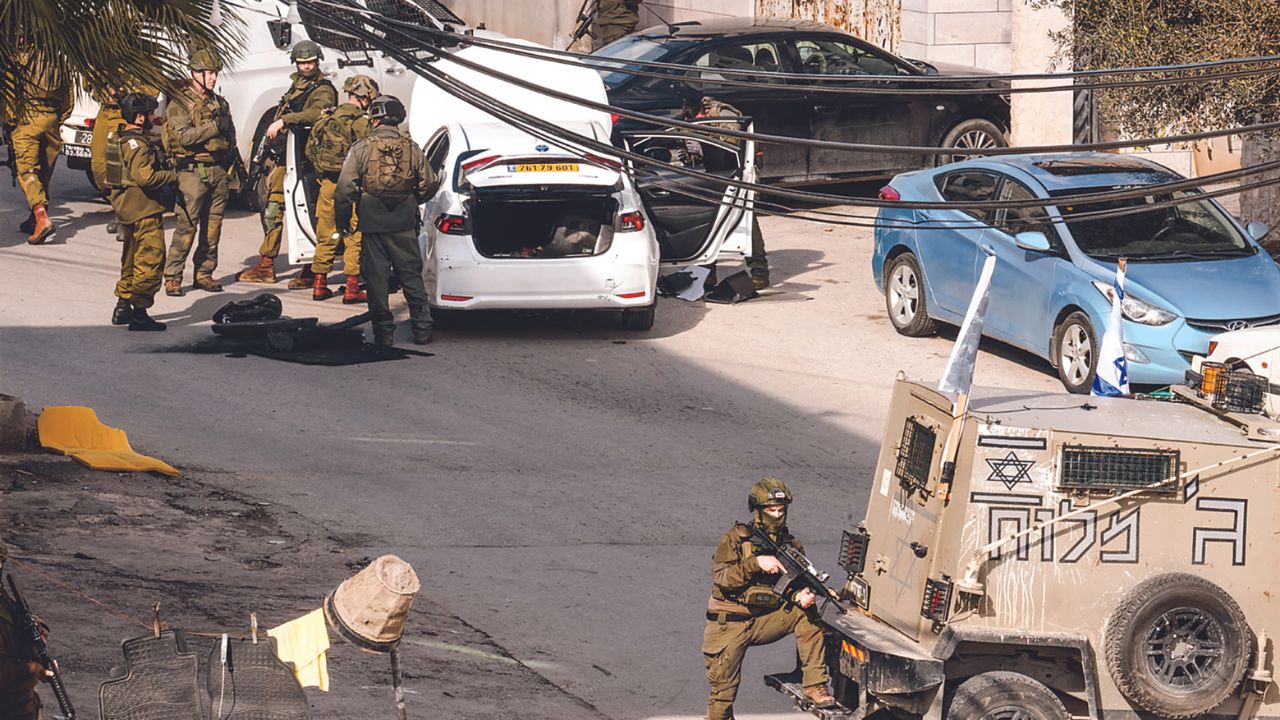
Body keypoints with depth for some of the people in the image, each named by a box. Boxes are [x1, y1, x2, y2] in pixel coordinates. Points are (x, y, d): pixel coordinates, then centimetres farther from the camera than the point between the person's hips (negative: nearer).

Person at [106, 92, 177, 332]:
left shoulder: (119, 140, 13)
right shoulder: (137, 144, -19)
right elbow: (145, 176, -28)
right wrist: (173, 177, -14)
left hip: (126, 210, 10)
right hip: (144, 211, -10)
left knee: (132, 259, 19)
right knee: (151, 259, -8)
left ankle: (123, 306, 25)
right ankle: (139, 311, -9)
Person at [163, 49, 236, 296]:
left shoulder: (220, 103, 16)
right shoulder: (180, 104, -4)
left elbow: (230, 135, 23)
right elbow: (184, 136, -17)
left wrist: (233, 161, 7)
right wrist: (214, 127, -20)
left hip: (218, 171, 6)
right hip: (193, 171, -6)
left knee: (213, 227, 7)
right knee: (186, 226, -10)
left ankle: (203, 274, 15)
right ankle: (172, 278, -6)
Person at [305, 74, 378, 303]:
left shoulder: (325, 120, 6)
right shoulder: (363, 124, -12)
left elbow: (310, 150, 12)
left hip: (328, 183, 5)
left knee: (325, 235, 13)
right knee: (354, 237, 1)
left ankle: (319, 285, 16)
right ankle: (352, 289, 0)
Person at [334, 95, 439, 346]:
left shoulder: (361, 149, -6)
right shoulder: (411, 148, 1)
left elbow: (345, 188, -9)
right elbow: (428, 184, 4)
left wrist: (342, 221, 2)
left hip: (373, 223, -2)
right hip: (404, 225, 2)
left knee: (376, 280, 5)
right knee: (411, 277, 11)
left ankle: (384, 332, 5)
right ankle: (422, 330, 11)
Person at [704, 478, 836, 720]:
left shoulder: (791, 545, 4)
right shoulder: (736, 539, -7)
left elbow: (794, 586, 0)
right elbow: (721, 577, -18)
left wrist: (800, 596, -25)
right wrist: (756, 563, -29)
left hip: (767, 620, 3)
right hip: (729, 625, -3)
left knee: (807, 614, -21)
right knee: (723, 691, -5)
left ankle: (814, 685, -19)